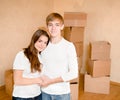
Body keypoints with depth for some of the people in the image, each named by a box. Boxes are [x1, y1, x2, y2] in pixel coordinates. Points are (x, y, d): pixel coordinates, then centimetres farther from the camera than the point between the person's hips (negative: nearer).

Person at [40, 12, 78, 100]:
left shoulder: (69, 46, -12)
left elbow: (74, 73, -13)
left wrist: (51, 81, -13)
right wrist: (41, 79, -8)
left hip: (62, 93, -3)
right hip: (45, 92, 3)